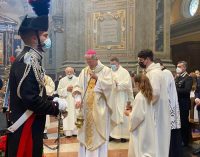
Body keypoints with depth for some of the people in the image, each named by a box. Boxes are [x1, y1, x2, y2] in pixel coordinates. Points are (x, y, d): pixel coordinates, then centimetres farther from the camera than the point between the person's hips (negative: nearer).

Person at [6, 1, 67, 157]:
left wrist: (52, 100, 6)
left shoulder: (30, 59, 11)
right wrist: (56, 106, -15)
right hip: (25, 128, -10)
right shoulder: (28, 61, -21)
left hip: (29, 126, 10)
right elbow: (30, 99, -27)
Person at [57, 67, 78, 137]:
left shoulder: (77, 80, 6)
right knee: (67, 116, -5)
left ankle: (75, 131, 7)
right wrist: (66, 89, -10)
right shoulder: (62, 80, 8)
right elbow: (59, 91, 3)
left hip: (75, 101, 1)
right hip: (65, 101, 0)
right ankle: (67, 132, -3)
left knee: (75, 115, -1)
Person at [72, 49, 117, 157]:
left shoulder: (106, 70, 0)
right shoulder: (84, 71, 10)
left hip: (100, 108, -4)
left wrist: (97, 78, -21)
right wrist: (78, 99, -12)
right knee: (86, 132, 9)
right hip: (86, 108, 4)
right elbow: (78, 87, 4)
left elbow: (109, 85, -12)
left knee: (99, 134, 0)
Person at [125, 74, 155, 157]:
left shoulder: (139, 96, -19)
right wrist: (133, 110, 12)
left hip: (140, 130, -8)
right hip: (148, 128, 8)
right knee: (147, 149, 15)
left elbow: (137, 116, -21)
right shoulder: (148, 95, 6)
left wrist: (129, 113, -4)